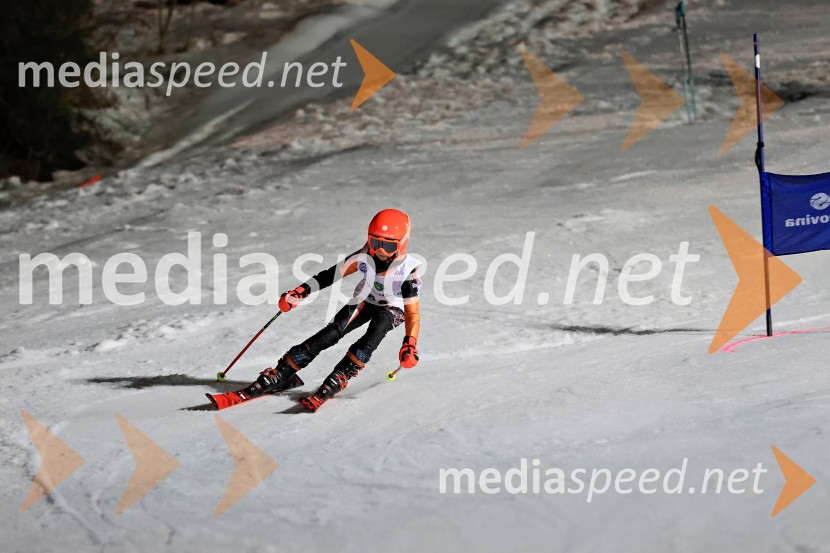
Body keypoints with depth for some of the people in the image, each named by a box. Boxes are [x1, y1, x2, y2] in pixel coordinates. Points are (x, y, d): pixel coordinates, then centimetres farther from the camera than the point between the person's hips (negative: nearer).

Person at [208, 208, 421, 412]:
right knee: (330, 334, -20)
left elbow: (412, 312, -27)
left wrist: (409, 345, -40)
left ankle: (335, 382, -36)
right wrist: (300, 291, -21)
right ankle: (277, 377, -21)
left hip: (393, 309, -2)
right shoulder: (364, 257, -21)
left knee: (378, 327, -36)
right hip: (365, 301, 2)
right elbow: (332, 274, -11)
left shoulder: (408, 269, -28)